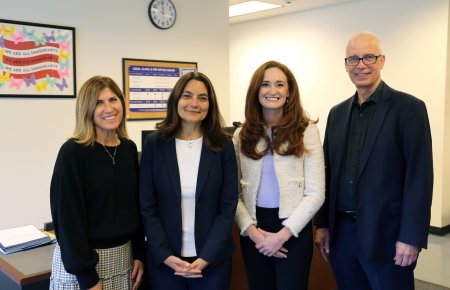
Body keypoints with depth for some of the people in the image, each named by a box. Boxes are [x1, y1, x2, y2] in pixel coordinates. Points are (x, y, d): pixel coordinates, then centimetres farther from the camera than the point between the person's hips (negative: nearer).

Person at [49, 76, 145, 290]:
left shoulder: (129, 148, 3)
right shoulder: (73, 151, -15)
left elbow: (135, 204, 8)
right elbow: (68, 217, -17)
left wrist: (139, 253, 5)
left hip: (123, 255, 6)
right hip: (81, 261, -5)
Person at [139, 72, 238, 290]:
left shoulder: (223, 145, -3)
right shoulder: (154, 144, -3)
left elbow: (228, 206, -4)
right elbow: (147, 206, -3)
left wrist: (206, 257, -12)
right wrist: (166, 255, -11)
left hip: (213, 258, 0)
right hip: (165, 259, 0)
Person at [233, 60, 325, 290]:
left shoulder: (306, 130, -4)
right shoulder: (242, 135, 4)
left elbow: (316, 193, -7)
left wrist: (282, 235, -12)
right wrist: (252, 231, -11)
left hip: (293, 231, -2)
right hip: (253, 233, 3)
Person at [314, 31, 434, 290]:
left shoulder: (409, 108, -6)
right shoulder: (338, 113, 10)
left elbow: (419, 176, -11)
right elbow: (329, 172, 11)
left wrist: (411, 237, -15)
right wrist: (323, 224, 9)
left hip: (385, 235, -5)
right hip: (341, 233, 5)